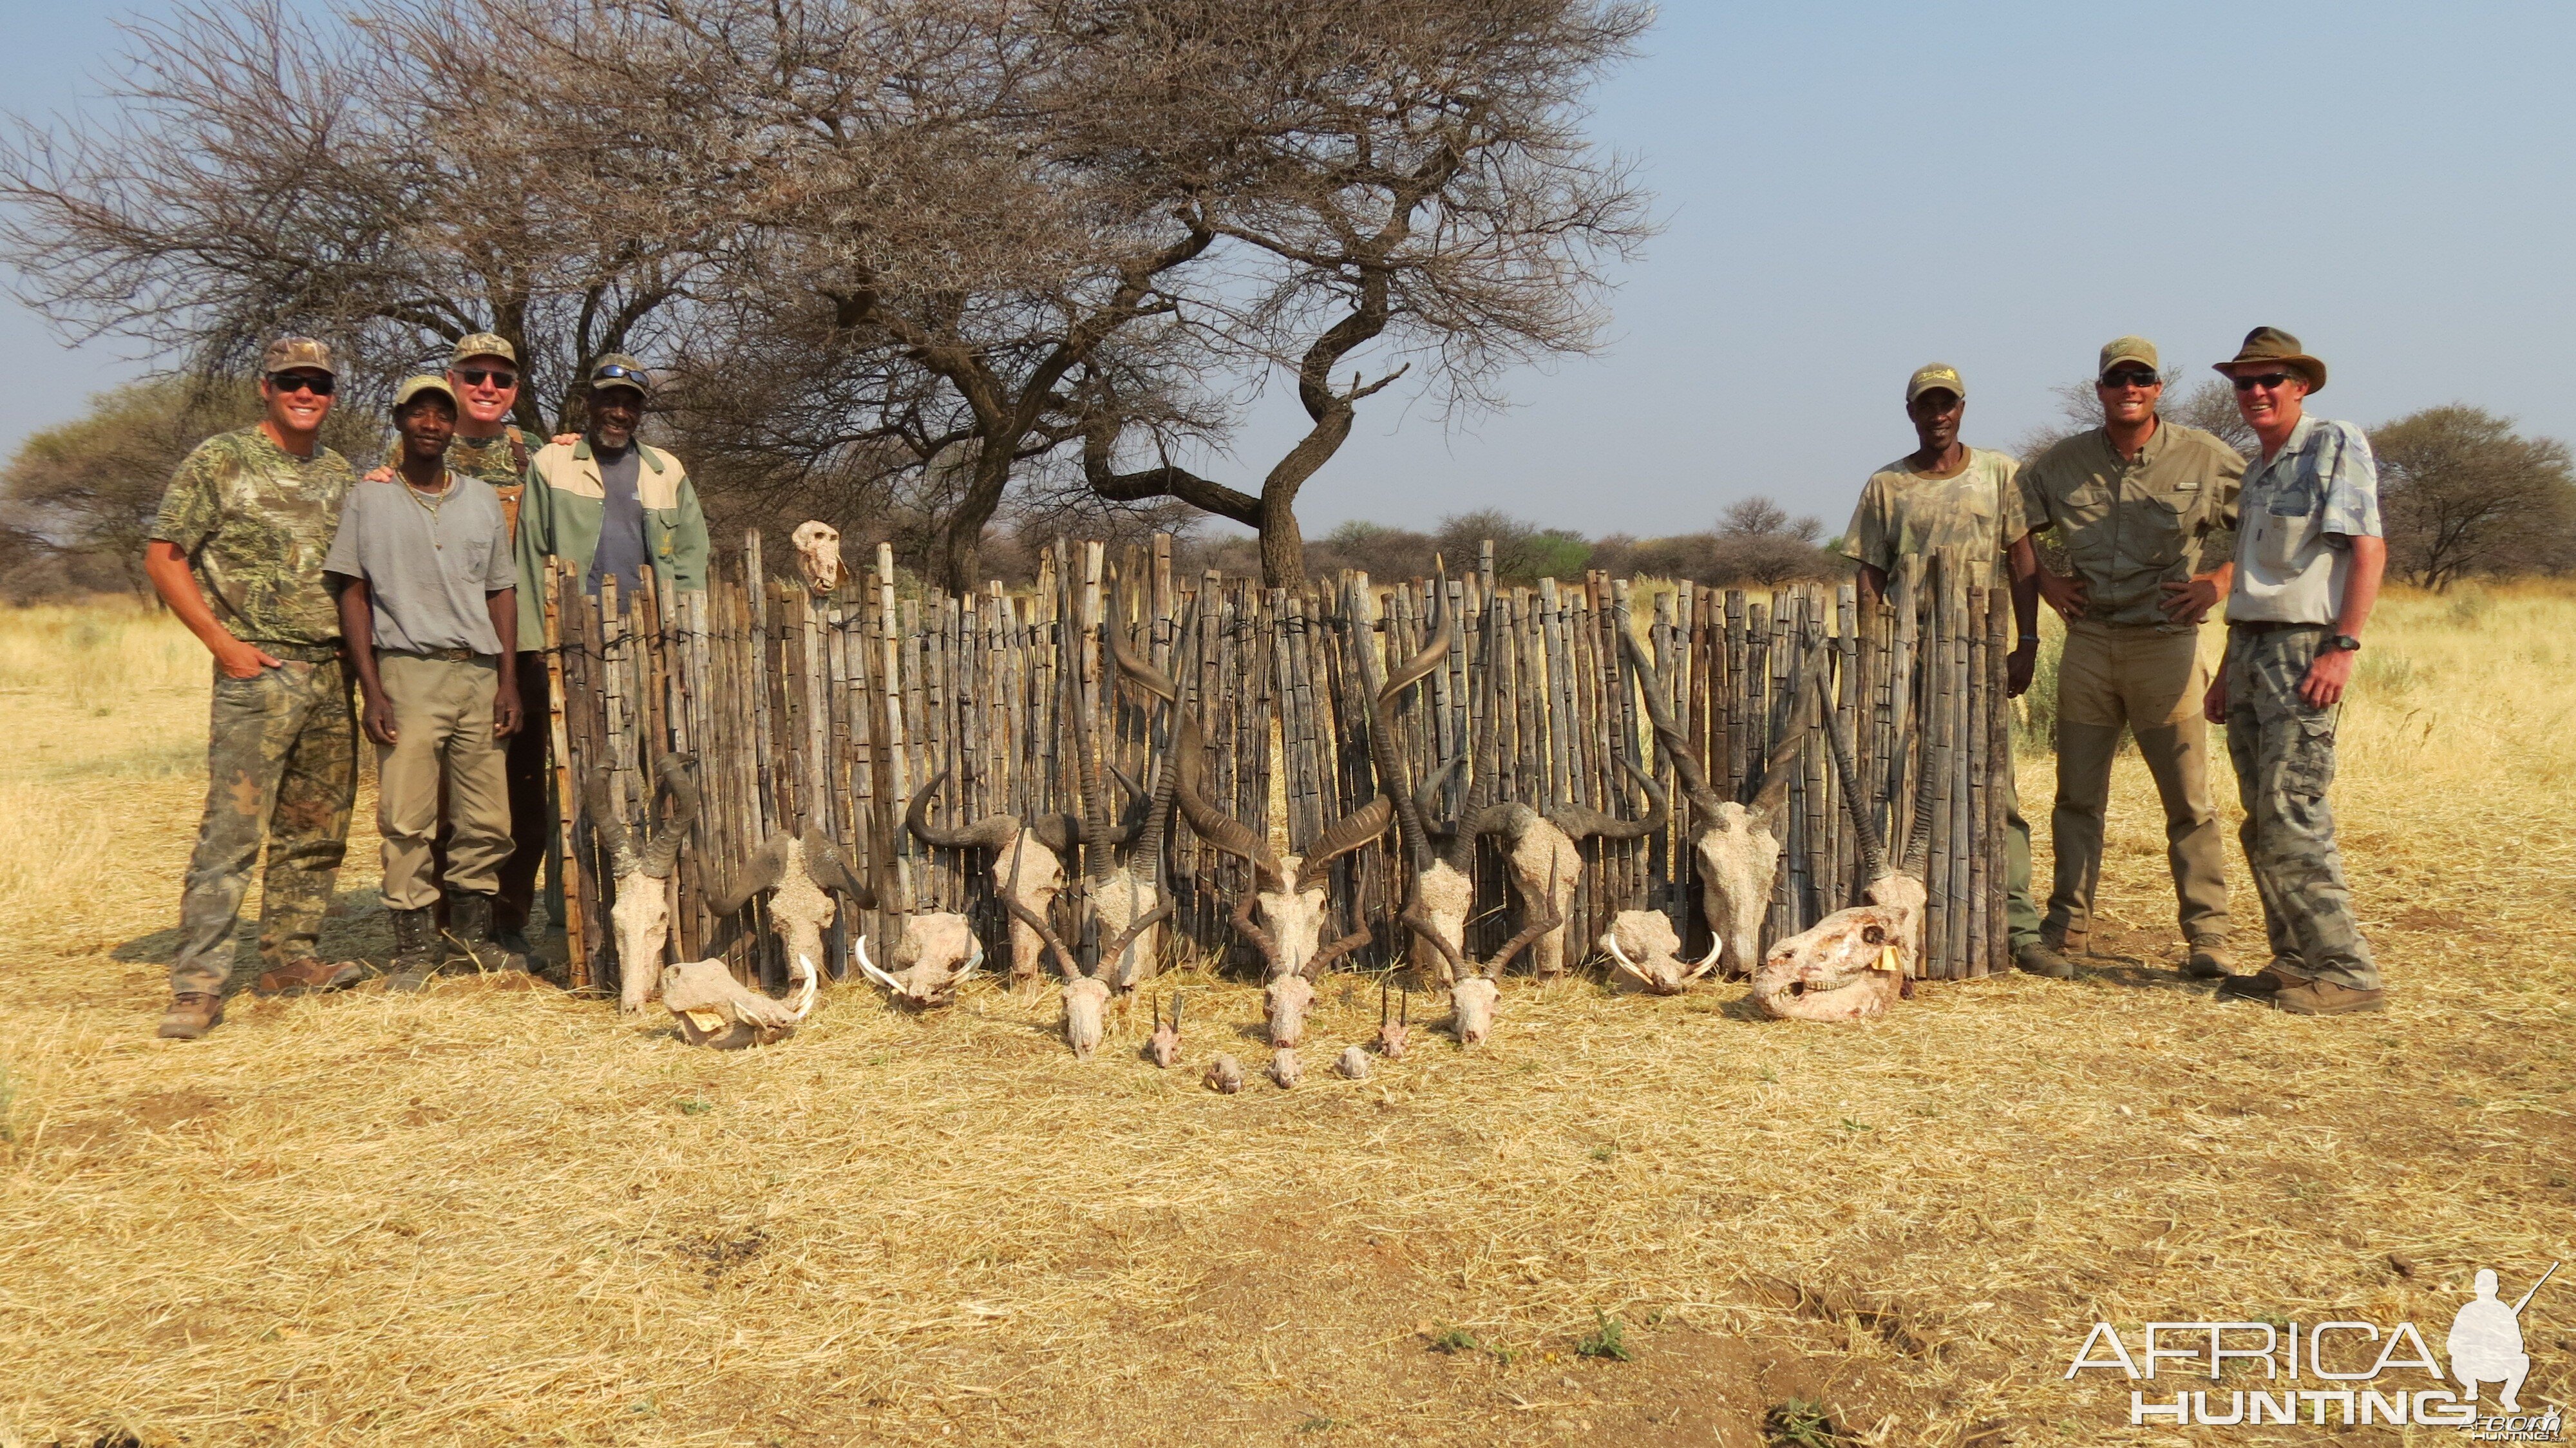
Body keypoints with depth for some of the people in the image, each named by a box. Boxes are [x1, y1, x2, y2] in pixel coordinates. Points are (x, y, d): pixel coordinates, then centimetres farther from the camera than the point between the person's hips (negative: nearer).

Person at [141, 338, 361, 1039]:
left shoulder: (341, 473, 15)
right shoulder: (219, 461, -1)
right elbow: (164, 558, -3)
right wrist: (224, 643, -9)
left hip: (332, 673, 6)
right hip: (258, 671, -6)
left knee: (317, 830, 10)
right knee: (232, 827, -11)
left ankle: (289, 958, 21)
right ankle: (198, 982, -7)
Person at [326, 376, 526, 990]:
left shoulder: (483, 499, 15)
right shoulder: (367, 500, 7)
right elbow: (353, 595, 3)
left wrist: (509, 682, 6)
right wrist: (372, 691, -6)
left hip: (480, 672, 3)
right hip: (408, 669, -3)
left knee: (487, 818, 2)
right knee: (406, 817, -6)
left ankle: (470, 936, 16)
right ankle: (414, 945, 3)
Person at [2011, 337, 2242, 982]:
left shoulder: (2205, 459, -1)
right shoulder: (2062, 464, 6)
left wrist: (2219, 578, -4)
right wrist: (2042, 580, 6)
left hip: (2166, 644, -2)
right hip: (2088, 642, 3)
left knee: (2189, 801, -1)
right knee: (2078, 796, 8)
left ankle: (2208, 938, 6)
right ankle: (2064, 929, 17)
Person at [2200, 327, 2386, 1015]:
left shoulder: (2336, 446, -4)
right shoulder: (2259, 473, 20)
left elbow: (2369, 550, -13)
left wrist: (2343, 646, -21)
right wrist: (2228, 669, 20)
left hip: (2303, 649, -8)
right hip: (2250, 649, 8)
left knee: (2293, 816, -13)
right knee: (2262, 825, 8)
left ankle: (2346, 971, -7)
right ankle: (2295, 961, 14)